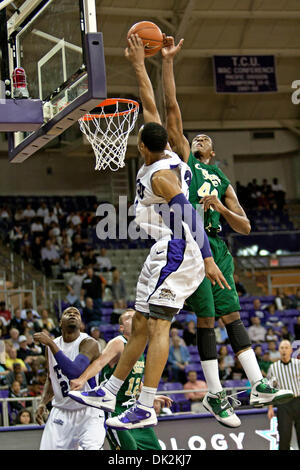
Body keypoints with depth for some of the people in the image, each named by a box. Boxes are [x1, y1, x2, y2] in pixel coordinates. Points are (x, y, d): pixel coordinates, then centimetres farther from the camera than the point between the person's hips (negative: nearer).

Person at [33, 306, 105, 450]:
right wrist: (43, 403, 3)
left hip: (89, 412, -5)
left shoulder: (89, 343, -14)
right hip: (60, 413, 5)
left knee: (92, 447, -23)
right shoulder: (52, 346, 6)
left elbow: (74, 372, -31)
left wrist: (50, 344, -27)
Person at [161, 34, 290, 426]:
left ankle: (258, 386, 0)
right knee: (206, 319, -4)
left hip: (217, 245, 4)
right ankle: (215, 395, 0)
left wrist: (220, 207, -3)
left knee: (231, 315, 2)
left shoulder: (224, 181, 23)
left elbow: (246, 227, 15)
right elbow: (172, 107, 6)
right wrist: (168, 62, 1)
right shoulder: (183, 155, 14)